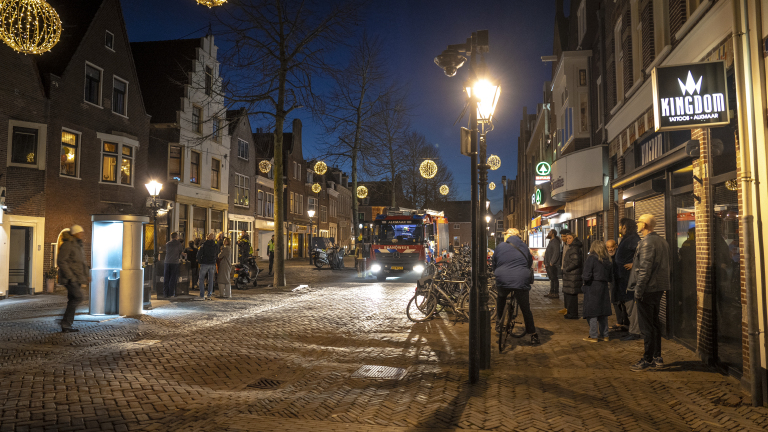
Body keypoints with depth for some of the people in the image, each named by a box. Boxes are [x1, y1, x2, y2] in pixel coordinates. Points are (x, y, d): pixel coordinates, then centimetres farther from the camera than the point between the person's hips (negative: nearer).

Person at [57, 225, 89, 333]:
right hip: (69, 278, -9)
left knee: (73, 300, 8)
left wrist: (87, 275, 13)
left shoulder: (78, 245, 16)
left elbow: (82, 262, 23)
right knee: (78, 297, -16)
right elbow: (61, 261, -18)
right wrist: (70, 276, -21)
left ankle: (66, 326, 13)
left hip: (76, 278, 9)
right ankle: (65, 323, -7)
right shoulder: (67, 244, -12)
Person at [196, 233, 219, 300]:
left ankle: (202, 296, -5)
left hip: (204, 264, -3)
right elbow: (217, 256, 13)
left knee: (201, 279, 1)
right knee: (211, 280, 9)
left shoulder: (204, 245, -5)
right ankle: (209, 295, 9)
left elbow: (199, 253, -9)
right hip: (212, 264, 4)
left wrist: (199, 261, 4)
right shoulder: (216, 246, 6)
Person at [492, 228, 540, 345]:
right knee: (526, 309, 12)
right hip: (521, 282, 0)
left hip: (503, 281, 0)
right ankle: (533, 334, 16)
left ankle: (498, 320, 29)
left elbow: (494, 266, 20)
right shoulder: (524, 247, 15)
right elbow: (530, 263, 28)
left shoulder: (499, 247, 12)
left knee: (501, 297, 33)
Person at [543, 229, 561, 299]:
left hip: (552, 265, -10)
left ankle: (556, 294, -5)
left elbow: (556, 253, -20)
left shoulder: (555, 242, -12)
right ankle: (551, 293, 17)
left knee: (554, 279, -7)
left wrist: (551, 262, -21)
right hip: (548, 264, 10)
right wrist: (545, 263, 18)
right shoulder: (551, 242, 21)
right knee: (551, 279, 12)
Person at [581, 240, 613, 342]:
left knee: (592, 312, 0)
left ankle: (593, 336, 2)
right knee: (603, 312, 14)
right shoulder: (608, 260, 6)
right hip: (604, 287, 6)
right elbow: (610, 278, 11)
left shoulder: (591, 258, -12)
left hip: (592, 288, -6)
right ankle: (604, 335, 20)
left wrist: (582, 276, 3)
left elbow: (586, 276, -17)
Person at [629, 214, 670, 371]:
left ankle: (647, 360, 5)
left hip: (648, 289, -9)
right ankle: (657, 358, 23)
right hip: (659, 288, 9)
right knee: (655, 323, 16)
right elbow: (665, 265, 19)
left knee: (646, 326, -2)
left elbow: (645, 269, -20)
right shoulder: (662, 241, 12)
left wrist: (638, 291, -17)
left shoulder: (646, 242, -17)